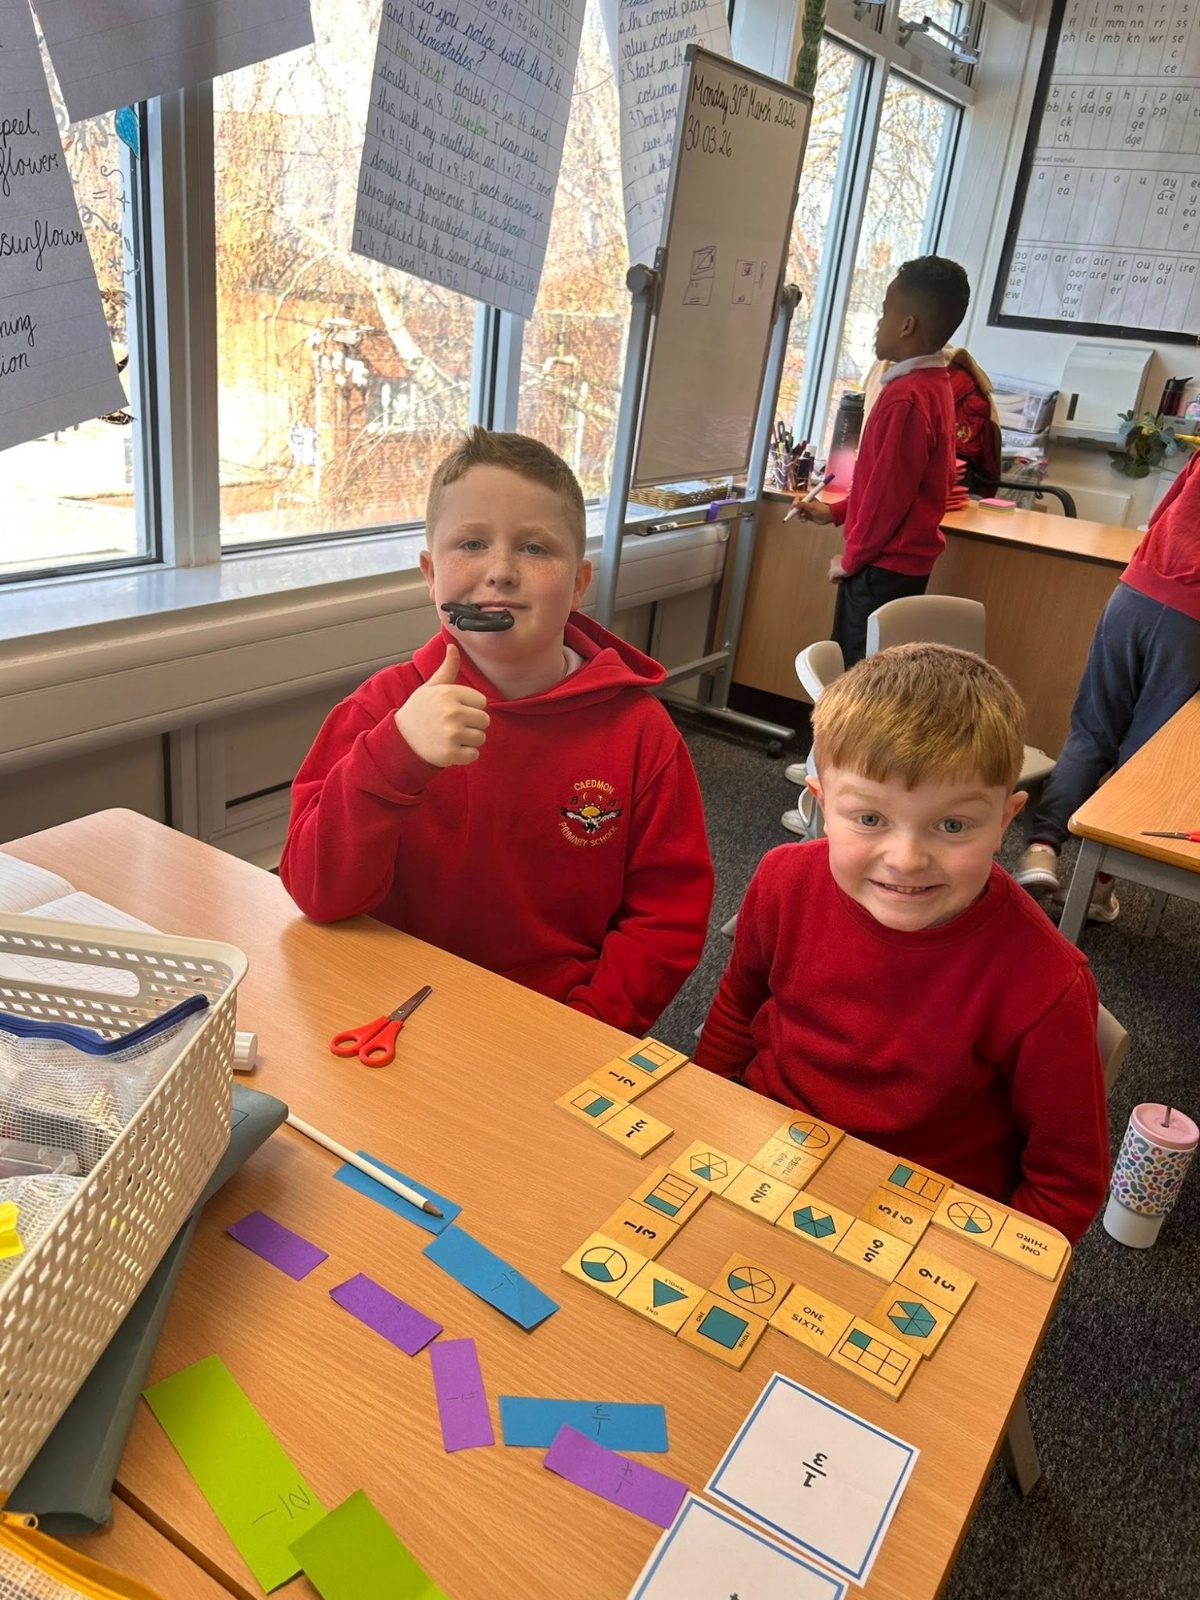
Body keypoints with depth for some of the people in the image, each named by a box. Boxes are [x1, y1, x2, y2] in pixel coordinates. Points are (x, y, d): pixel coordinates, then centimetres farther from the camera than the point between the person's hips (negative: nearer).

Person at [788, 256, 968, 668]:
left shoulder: (905, 397, -21)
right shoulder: (934, 386, 11)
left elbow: (888, 492, -20)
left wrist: (850, 558, -8)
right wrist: (836, 512, 17)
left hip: (883, 567, -10)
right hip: (904, 561, 10)